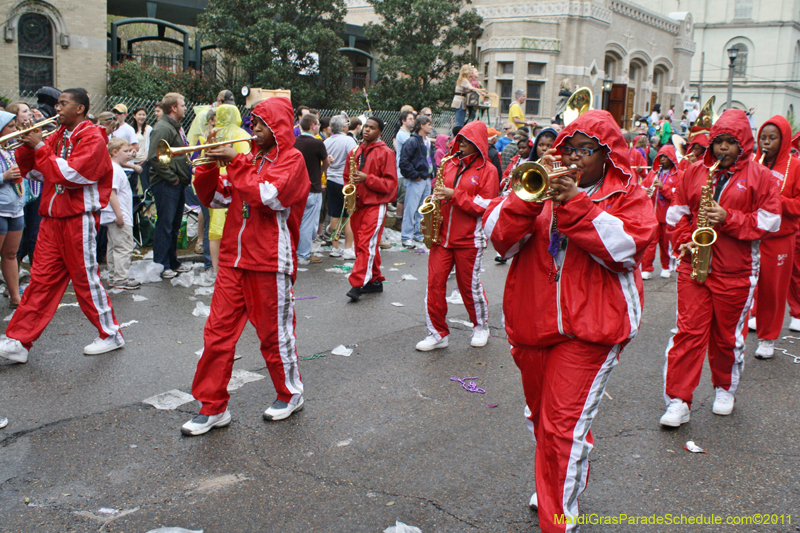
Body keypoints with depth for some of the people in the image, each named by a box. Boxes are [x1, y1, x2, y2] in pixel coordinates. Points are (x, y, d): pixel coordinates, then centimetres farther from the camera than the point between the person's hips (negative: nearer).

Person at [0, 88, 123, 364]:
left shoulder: (92, 138, -9)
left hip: (78, 219, -7)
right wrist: (27, 146, -2)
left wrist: (40, 147, -16)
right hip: (52, 218, 7)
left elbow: (70, 174, -21)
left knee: (86, 279, 2)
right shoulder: (58, 136, 14)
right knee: (41, 280, 7)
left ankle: (111, 334, 17)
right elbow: (32, 171, 14)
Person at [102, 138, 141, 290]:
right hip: (118, 217, -11)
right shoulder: (114, 170, -16)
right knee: (124, 248, -8)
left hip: (115, 218, 11)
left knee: (114, 248, 15)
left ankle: (113, 279, 22)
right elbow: (111, 193, -24)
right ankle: (120, 280, -5)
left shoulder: (116, 168, 17)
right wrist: (119, 215, -26)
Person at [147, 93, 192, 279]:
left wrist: (186, 175, 14)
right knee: (165, 225, -5)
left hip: (178, 184, 10)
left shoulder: (177, 127, 18)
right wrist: (171, 178, -19)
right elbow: (154, 157, -23)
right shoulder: (162, 128, -14)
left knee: (175, 225, 15)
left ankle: (173, 262, 24)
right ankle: (161, 266, 2)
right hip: (166, 185, -10)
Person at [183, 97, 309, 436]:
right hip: (234, 259, 6)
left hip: (270, 262, -6)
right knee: (217, 334, 3)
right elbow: (214, 198, 14)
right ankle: (213, 408, 14)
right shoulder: (248, 159, 15)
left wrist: (235, 163, -16)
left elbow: (268, 195, -21)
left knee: (275, 333, 7)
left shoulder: (291, 159, -3)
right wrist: (210, 163, -1)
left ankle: (290, 394, 29)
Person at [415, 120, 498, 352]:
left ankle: (481, 326, 29)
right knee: (435, 282, -1)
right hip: (442, 234, 5)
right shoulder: (451, 164, 13)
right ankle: (438, 333, 10)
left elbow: (483, 206, -11)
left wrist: (454, 195, -18)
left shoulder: (487, 170, -3)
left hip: (469, 238, -5)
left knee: (469, 284, 5)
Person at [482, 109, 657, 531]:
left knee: (564, 427, -9)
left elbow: (627, 245, -17)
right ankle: (550, 489, 45)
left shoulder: (627, 194, 1)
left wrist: (574, 204, -22)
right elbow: (499, 237, -3)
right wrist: (527, 197, -19)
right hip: (533, 321, 5)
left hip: (590, 327, -4)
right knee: (540, 416, 20)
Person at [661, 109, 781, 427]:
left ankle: (725, 389, 34)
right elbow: (677, 213, 12)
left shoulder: (760, 177, 1)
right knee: (688, 331, -4)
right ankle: (678, 401, -1)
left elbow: (769, 221, -4)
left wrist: (729, 219, -16)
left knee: (728, 335, 11)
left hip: (736, 271, -1)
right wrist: (684, 241, -4)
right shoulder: (694, 172, 8)